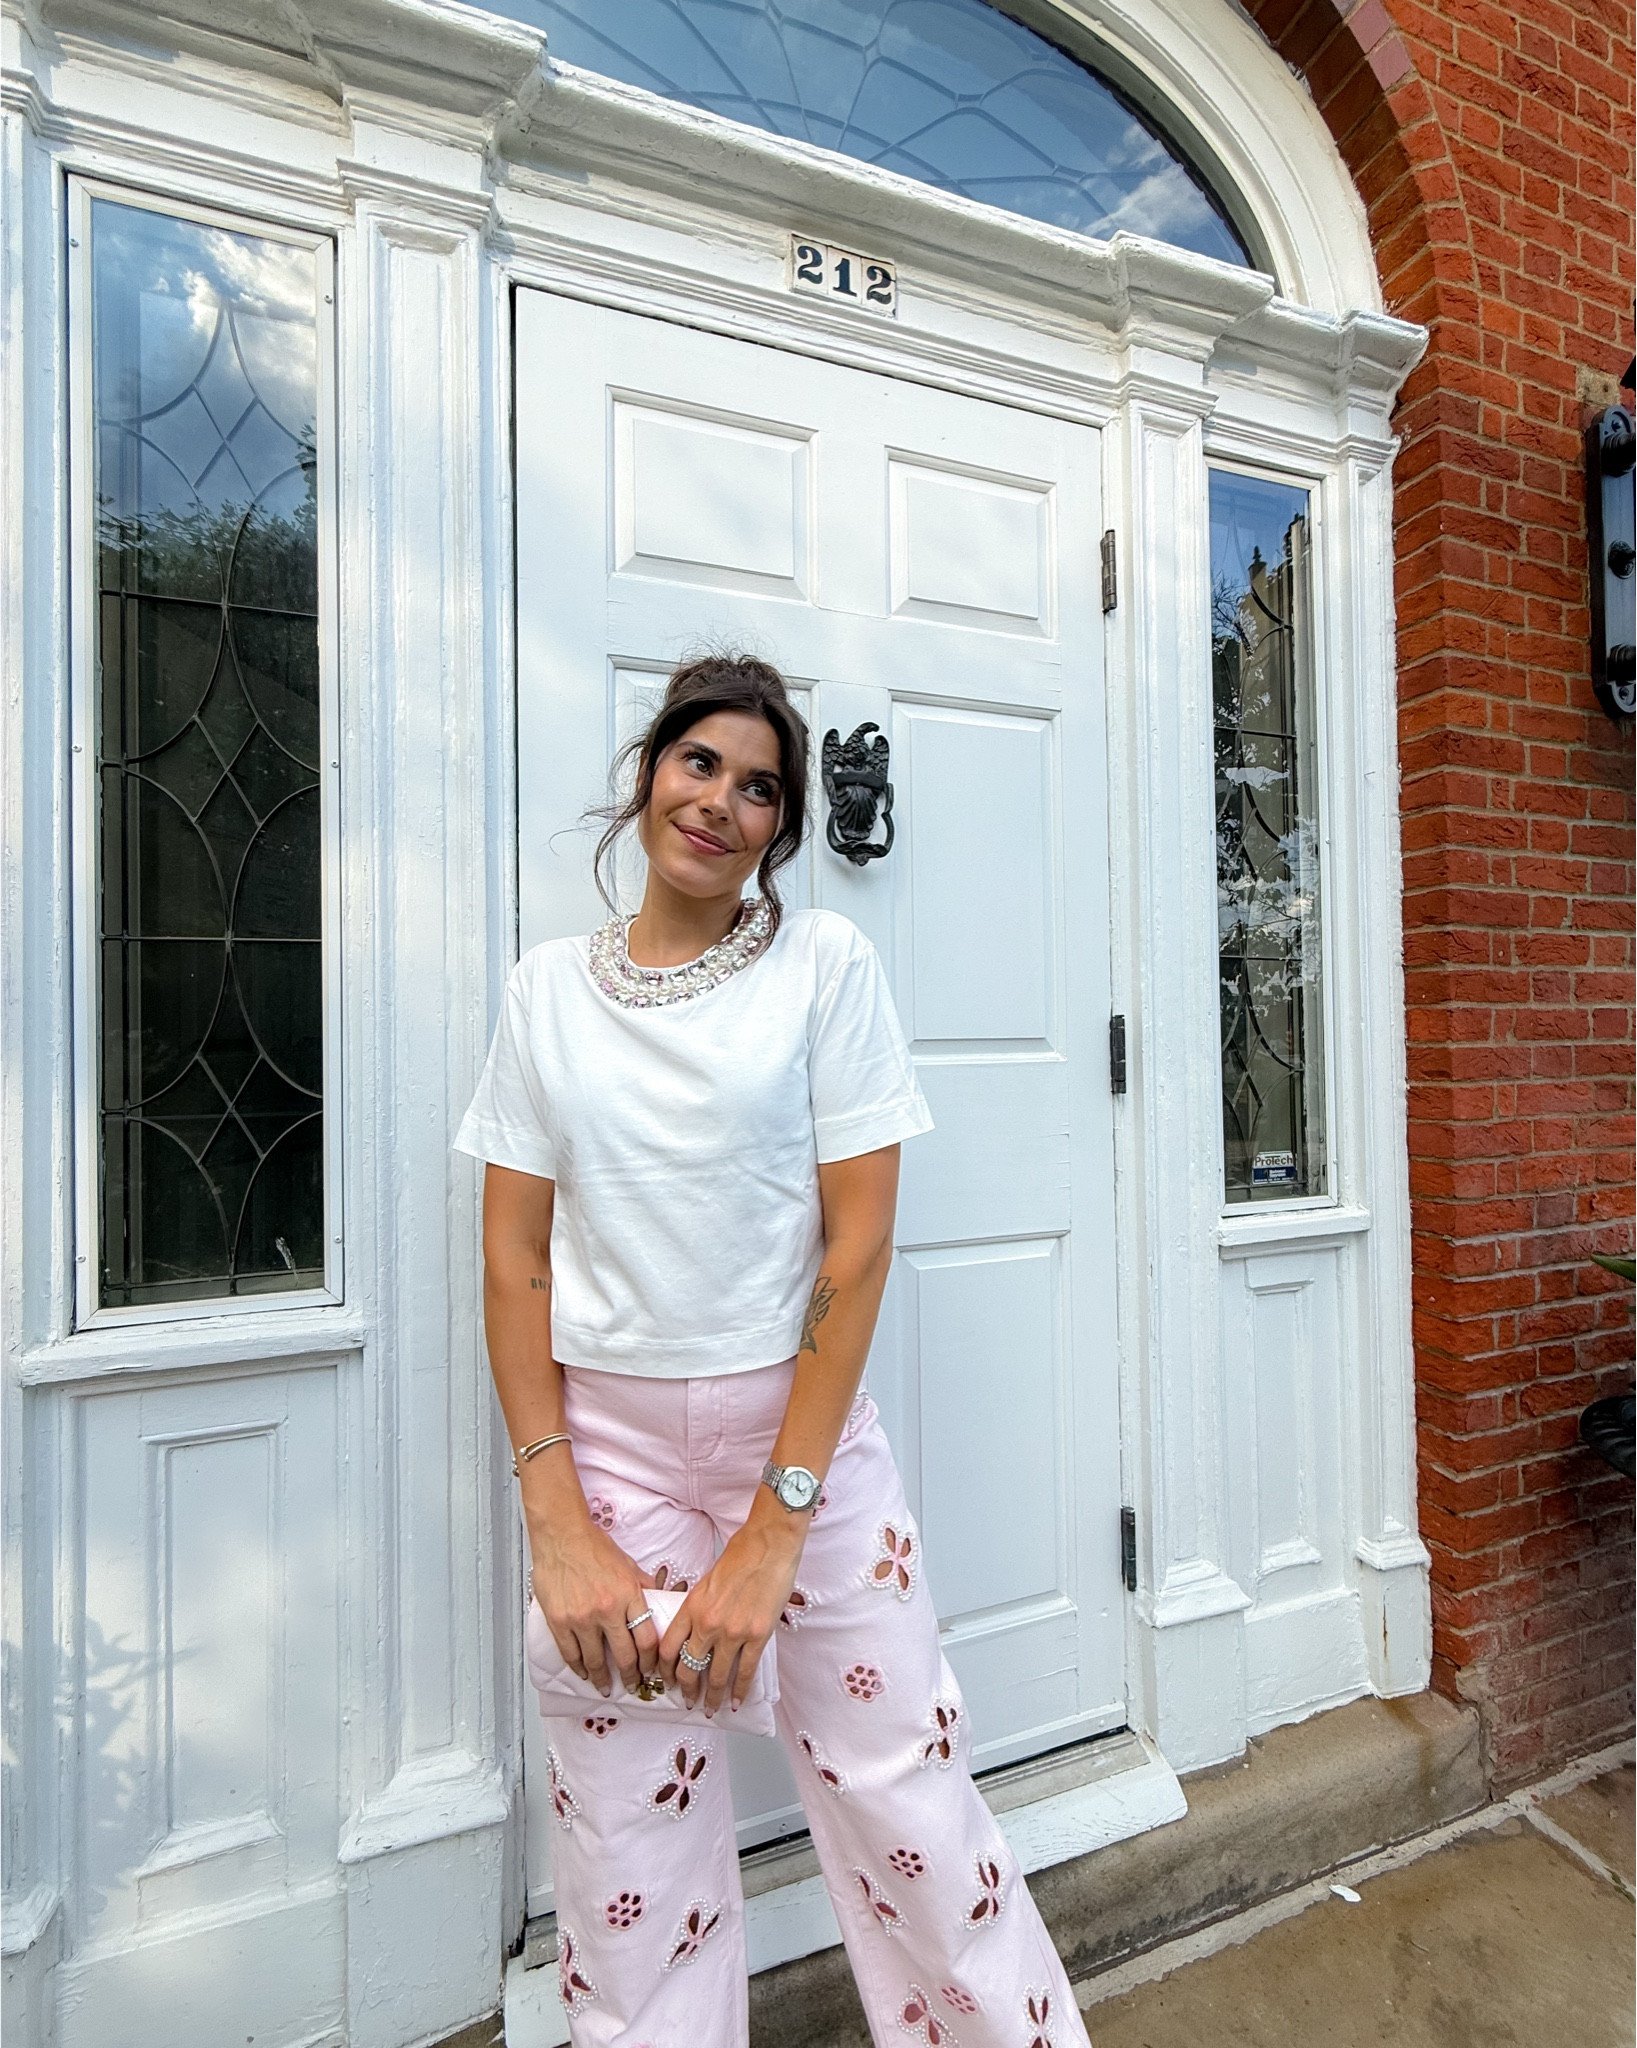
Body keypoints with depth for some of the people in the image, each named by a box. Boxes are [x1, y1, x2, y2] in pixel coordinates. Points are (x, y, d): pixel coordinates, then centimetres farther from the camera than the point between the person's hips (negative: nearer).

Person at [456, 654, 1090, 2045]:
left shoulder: (825, 962, -5)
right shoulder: (547, 990, 2)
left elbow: (858, 1247, -9)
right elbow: (516, 1266, 1)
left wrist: (774, 1528, -11)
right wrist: (559, 1525, -6)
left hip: (804, 1426, -1)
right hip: (609, 1439, 2)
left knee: (900, 1795, 9)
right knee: (628, 1842, 12)